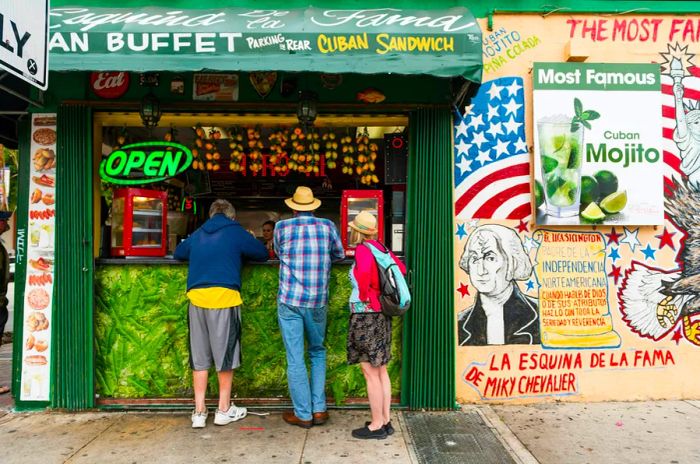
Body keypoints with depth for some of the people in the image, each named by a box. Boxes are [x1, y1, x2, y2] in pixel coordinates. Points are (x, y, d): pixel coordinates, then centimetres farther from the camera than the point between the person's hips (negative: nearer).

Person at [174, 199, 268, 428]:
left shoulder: (197, 234, 19)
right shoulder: (235, 231, 6)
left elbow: (178, 253, 34)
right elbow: (262, 254, 12)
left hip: (197, 297, 4)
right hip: (224, 297, -4)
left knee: (199, 357, 10)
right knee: (226, 355, 7)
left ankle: (199, 412, 14)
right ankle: (224, 410, 16)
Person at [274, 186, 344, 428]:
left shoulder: (282, 227, -2)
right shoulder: (327, 226, 2)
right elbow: (340, 254, 17)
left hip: (290, 301, -2)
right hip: (318, 302, 2)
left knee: (295, 360, 5)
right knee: (318, 353, 18)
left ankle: (303, 414, 13)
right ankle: (319, 409, 18)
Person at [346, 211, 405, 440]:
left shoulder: (363, 249, -15)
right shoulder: (380, 247, 7)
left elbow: (364, 272, -36)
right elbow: (401, 268, 19)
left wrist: (365, 298, -20)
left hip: (366, 317, -8)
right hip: (382, 315, 8)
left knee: (370, 373, 1)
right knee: (381, 370, 15)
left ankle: (377, 425, 10)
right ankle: (385, 421, 24)